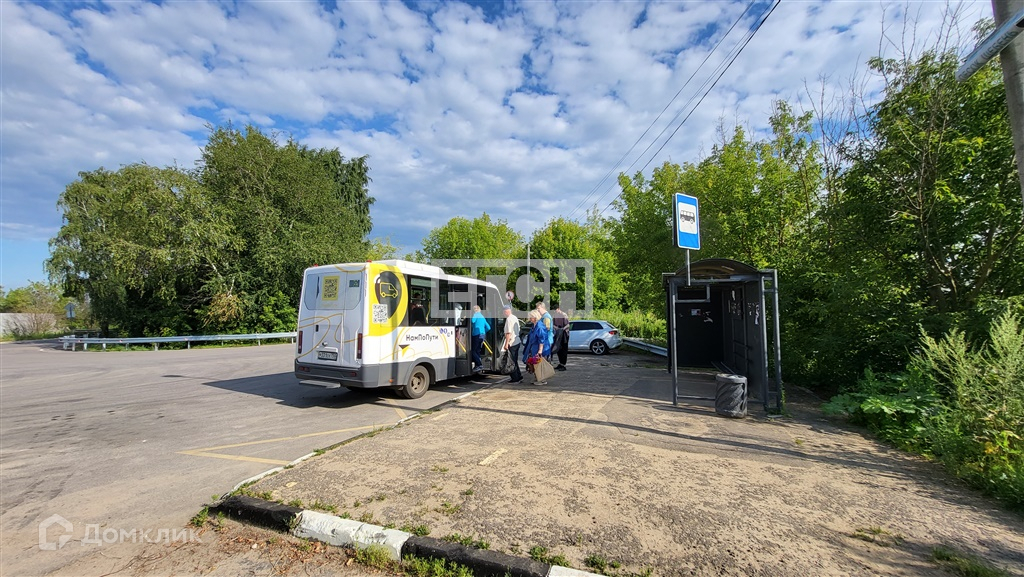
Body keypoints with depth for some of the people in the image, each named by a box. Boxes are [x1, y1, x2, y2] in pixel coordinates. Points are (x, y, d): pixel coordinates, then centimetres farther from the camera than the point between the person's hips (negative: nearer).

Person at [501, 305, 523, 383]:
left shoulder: (509, 319, -16)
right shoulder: (515, 318, 13)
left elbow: (509, 333, -22)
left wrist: (506, 344, -20)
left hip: (511, 343, -9)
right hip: (517, 342, 9)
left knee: (512, 362, -1)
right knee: (515, 361, 17)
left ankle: (515, 378, 4)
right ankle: (519, 377, 22)